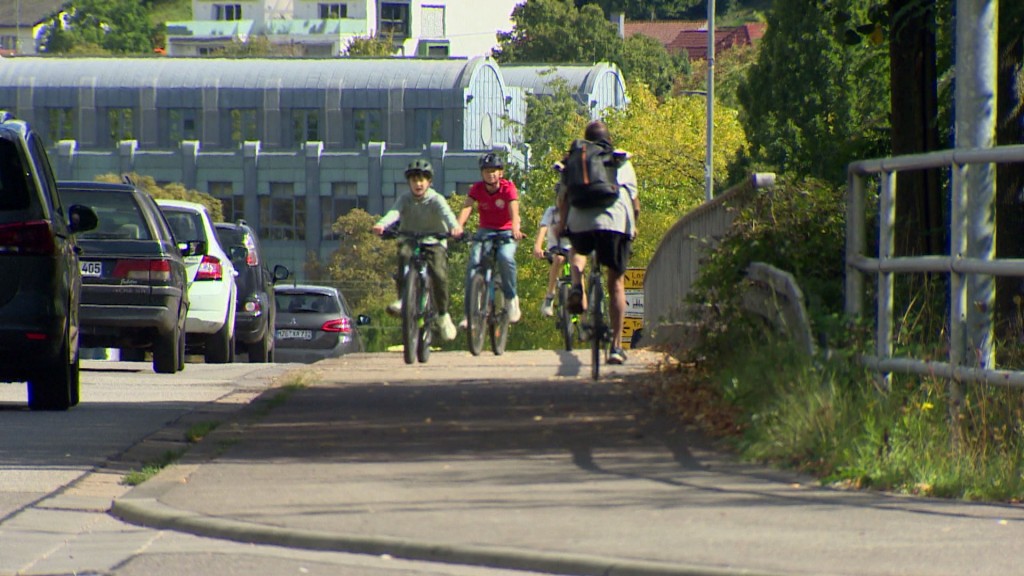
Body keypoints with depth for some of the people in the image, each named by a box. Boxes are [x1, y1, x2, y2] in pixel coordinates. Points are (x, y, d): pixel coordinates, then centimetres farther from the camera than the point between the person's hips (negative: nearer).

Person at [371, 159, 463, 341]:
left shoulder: (436, 199, -7)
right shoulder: (405, 199, -2)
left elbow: (446, 213, -26)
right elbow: (394, 212, -21)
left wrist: (454, 226, -49)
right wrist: (381, 224, -43)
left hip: (434, 242, -1)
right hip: (410, 240, 1)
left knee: (439, 275, -20)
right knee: (404, 254, -33)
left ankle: (443, 315, 0)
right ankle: (402, 298, -31)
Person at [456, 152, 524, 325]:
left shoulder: (508, 188, -12)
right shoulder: (477, 188, -7)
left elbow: (514, 210, -26)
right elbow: (466, 207, -22)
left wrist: (515, 229, -47)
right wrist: (457, 227, -42)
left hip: (505, 231, -2)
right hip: (485, 230, 2)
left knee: (505, 257, -33)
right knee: (473, 263, -20)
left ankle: (511, 298, -12)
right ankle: (469, 313, -14)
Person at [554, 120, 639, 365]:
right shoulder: (623, 162, 22)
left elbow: (563, 196, 12)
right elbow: (635, 202, 21)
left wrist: (562, 222, 27)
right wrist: (633, 225, 38)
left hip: (580, 221, 0)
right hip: (618, 221, 0)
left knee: (578, 250, 35)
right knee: (616, 283, 10)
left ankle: (577, 285, 2)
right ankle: (616, 346, 4)